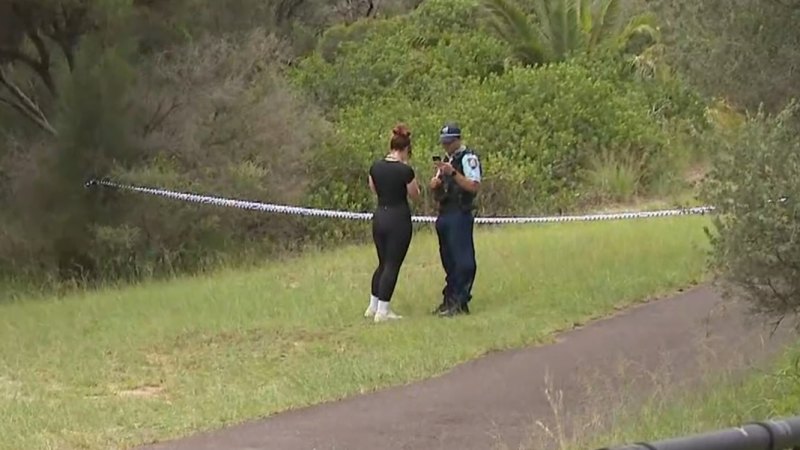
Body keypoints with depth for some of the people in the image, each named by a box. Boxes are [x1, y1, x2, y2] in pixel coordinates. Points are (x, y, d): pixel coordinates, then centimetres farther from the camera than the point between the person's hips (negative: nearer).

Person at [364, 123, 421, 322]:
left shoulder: (376, 167, 1)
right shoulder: (405, 170, -16)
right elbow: (415, 195, -3)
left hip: (379, 217, 6)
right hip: (399, 218, -6)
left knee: (383, 263, 19)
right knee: (392, 266, 0)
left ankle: (373, 307, 24)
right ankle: (382, 311, 0)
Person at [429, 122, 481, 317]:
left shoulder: (468, 158, -7)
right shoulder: (446, 160, 20)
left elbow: (474, 186, -17)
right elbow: (435, 187, 23)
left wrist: (453, 173, -23)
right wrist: (436, 183, 0)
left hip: (460, 215, -9)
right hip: (444, 215, 9)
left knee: (463, 260, -8)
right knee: (448, 260, 11)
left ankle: (460, 302, -9)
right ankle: (449, 299, 16)